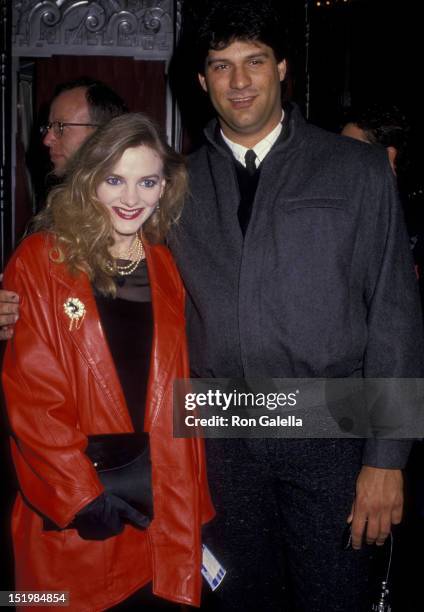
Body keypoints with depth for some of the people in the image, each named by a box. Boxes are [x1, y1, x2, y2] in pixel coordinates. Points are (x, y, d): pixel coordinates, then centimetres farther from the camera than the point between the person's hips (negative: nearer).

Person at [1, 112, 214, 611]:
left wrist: (191, 505, 7)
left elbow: (176, 394, 10)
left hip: (161, 512, 4)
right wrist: (81, 494, -14)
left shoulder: (167, 269, 7)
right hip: (71, 518, -3)